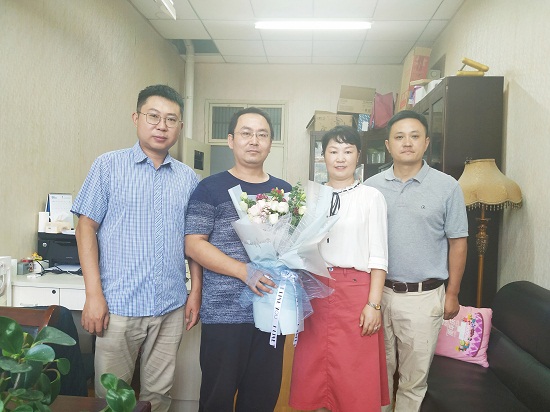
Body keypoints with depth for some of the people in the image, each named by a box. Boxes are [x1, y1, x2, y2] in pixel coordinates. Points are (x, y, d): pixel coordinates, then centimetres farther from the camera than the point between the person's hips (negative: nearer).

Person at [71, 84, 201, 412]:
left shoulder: (188, 178, 7)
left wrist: (196, 290, 5)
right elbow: (86, 228, -3)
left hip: (171, 306, 3)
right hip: (118, 305, -2)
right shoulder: (108, 166, -1)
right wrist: (93, 293, -9)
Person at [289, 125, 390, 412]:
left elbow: (378, 256, -3)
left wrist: (373, 303, -9)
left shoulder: (371, 197, -1)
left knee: (355, 376, 5)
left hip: (355, 291, -3)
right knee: (314, 372, 11)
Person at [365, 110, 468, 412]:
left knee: (414, 377, 11)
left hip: (423, 296, -2)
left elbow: (457, 242, 1)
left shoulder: (447, 187, -4)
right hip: (378, 292, 2)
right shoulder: (371, 187, 2)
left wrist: (452, 293, 0)